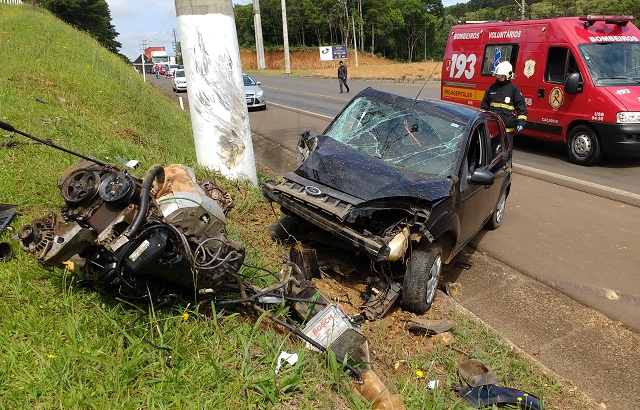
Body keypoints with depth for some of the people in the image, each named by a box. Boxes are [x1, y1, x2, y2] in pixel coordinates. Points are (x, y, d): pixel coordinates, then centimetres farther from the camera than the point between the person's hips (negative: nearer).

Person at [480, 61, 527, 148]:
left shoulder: (513, 89, -2)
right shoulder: (492, 88, 8)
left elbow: (521, 107, 0)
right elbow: (484, 106, 17)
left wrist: (521, 122, -7)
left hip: (507, 128, -4)